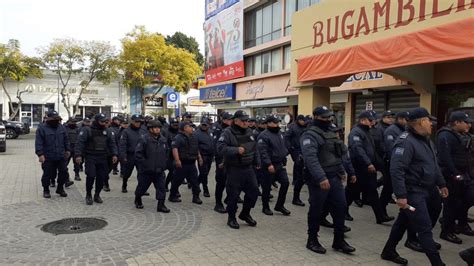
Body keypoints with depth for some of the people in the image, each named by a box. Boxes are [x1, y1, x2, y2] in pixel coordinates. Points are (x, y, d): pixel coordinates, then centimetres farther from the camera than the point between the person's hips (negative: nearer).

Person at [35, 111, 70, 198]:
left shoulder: (61, 128, 9)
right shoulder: (42, 129, -7)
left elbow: (66, 140, 17)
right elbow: (38, 143, -11)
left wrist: (67, 150, 16)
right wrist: (40, 154, -19)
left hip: (61, 156, 5)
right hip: (48, 158, -5)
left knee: (64, 172, 7)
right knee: (47, 174, 4)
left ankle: (60, 188, 25)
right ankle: (46, 190, 23)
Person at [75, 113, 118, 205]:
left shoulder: (108, 131, 9)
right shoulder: (87, 130, -3)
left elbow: (112, 143, 12)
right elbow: (80, 143, -7)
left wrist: (114, 154, 0)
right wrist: (78, 155, -16)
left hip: (103, 159, 4)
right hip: (90, 157, -4)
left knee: (101, 177, 3)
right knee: (91, 176, -10)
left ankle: (97, 195, 21)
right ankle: (88, 195, 11)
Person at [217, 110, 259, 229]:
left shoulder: (249, 132, 10)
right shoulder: (228, 133, -13)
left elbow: (254, 148, 21)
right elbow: (220, 148, -24)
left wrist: (257, 161, 21)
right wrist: (236, 150, -29)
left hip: (248, 168, 7)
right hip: (234, 169, -7)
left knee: (253, 191, 10)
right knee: (233, 195, 2)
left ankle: (245, 214, 31)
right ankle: (231, 218, 23)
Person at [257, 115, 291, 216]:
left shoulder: (280, 134, 12)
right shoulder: (264, 136, -15)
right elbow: (262, 152, -22)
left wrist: (284, 161, 16)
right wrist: (269, 164, -27)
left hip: (280, 165, 8)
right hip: (270, 166, -8)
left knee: (285, 183, 4)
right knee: (267, 187, 4)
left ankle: (279, 205, 19)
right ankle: (265, 207, 20)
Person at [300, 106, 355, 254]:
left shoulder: (330, 132, 14)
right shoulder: (310, 135, -16)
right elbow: (311, 159, -28)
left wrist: (341, 171, 23)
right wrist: (321, 178, -36)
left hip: (335, 178, 8)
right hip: (318, 181, -8)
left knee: (340, 207, 11)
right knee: (316, 211, 5)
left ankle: (339, 241, 25)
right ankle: (312, 241, 22)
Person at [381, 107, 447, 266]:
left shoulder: (425, 140, 12)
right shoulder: (406, 141, -20)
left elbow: (434, 165, 23)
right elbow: (396, 170, -27)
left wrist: (441, 184, 22)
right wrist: (400, 195, -29)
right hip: (413, 192, -10)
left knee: (404, 222, 18)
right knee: (425, 228, -3)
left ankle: (389, 251, 32)